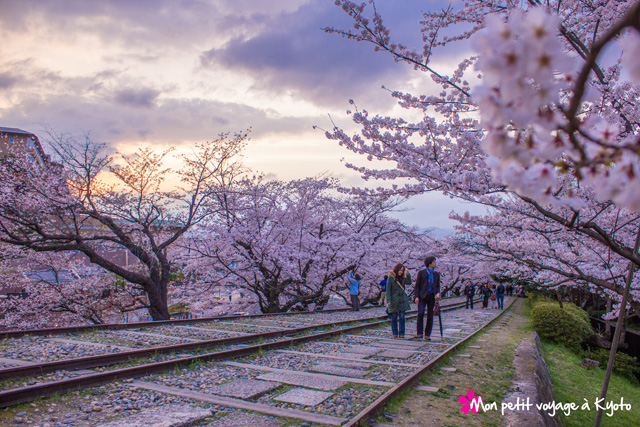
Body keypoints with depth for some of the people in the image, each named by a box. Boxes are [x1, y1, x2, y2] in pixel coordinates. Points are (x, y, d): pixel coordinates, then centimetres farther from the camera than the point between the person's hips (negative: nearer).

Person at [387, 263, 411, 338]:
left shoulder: (403, 278, 9)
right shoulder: (390, 278, -4)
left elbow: (409, 283, -8)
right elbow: (388, 290, -7)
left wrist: (408, 274, -20)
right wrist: (389, 300, -13)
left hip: (402, 300, 3)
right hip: (394, 300, -3)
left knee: (402, 317, 1)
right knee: (394, 317, 4)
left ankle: (401, 333, 7)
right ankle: (395, 333, 14)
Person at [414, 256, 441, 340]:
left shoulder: (436, 274, 12)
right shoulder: (421, 273, 0)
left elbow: (438, 286, 15)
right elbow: (417, 285, 1)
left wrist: (438, 294, -6)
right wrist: (416, 297, -9)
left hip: (432, 296, 3)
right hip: (423, 296, -3)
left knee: (430, 316, 2)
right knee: (420, 313, -17)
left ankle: (427, 334, 9)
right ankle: (419, 333, -11)